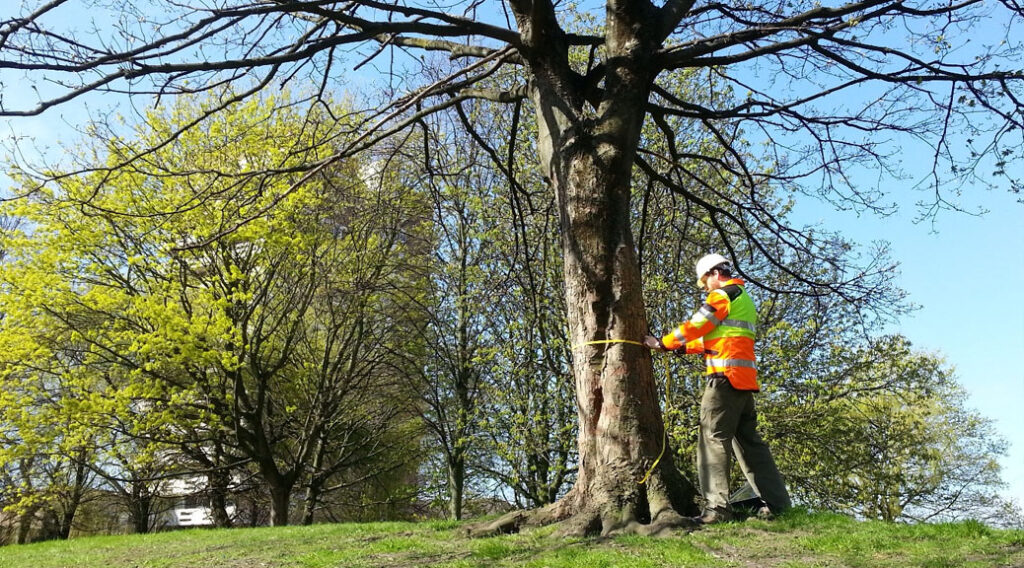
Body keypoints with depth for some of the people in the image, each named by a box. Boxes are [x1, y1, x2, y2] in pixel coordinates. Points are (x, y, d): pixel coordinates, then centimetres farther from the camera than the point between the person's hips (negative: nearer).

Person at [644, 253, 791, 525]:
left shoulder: (723, 294, -4)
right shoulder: (745, 300, 26)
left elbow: (695, 326, -6)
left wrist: (663, 343, 5)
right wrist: (684, 347, 20)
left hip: (726, 377, -10)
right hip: (746, 380, 10)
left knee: (714, 440, -9)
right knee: (749, 441, 14)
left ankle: (717, 507, -13)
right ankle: (777, 501, 16)